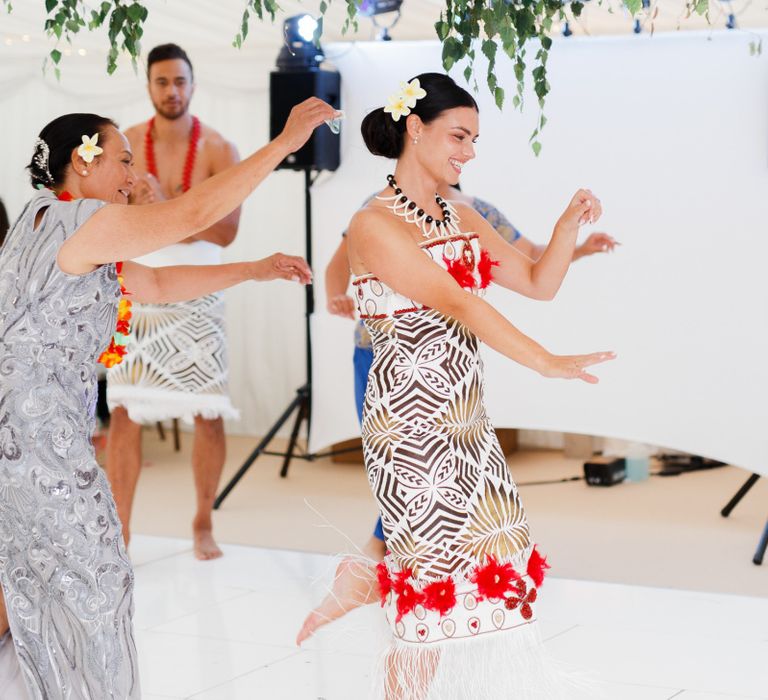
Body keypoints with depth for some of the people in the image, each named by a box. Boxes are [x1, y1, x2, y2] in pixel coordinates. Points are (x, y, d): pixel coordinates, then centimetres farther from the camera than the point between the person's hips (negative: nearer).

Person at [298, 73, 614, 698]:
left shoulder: (461, 218, 11)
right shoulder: (376, 224, -13)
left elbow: (539, 283, 12)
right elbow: (456, 304, -23)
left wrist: (570, 226, -6)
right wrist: (547, 363, -30)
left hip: (468, 425, 8)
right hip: (411, 427, -8)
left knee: (500, 567, 11)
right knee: (434, 591, -3)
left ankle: (365, 587, 27)